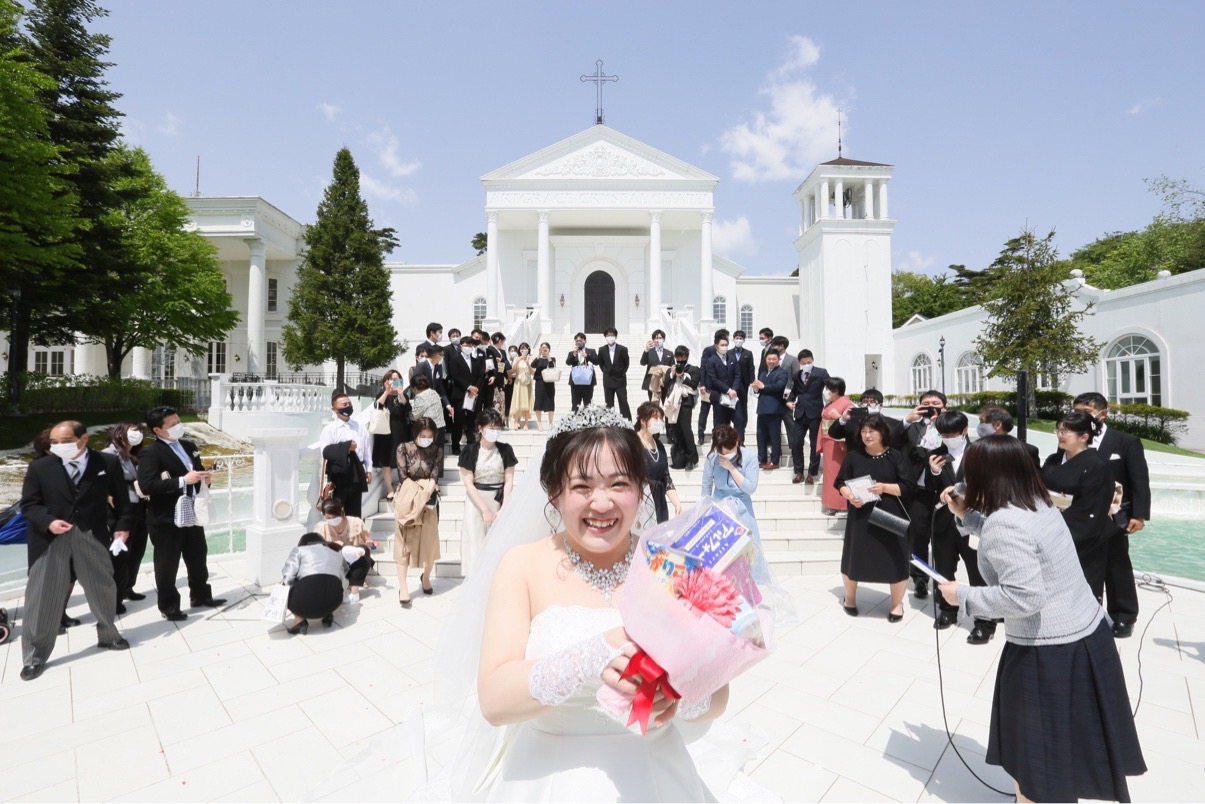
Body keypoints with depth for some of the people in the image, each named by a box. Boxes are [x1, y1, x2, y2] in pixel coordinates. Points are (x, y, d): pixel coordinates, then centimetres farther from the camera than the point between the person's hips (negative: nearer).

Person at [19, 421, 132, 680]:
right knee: (42, 598, 4)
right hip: (50, 540, 0)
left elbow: (121, 498, 5)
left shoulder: (108, 463, -3)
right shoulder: (39, 467, -3)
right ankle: (35, 656, 21)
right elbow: (28, 504, 1)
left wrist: (122, 525, -3)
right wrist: (48, 522, -18)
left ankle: (108, 635, 34)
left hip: (92, 537, 0)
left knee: (103, 590, 12)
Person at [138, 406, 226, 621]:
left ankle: (201, 596, 35)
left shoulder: (189, 446, 9)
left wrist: (204, 479, -1)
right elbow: (146, 485, -25)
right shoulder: (150, 452, -15)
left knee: (198, 558, 19)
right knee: (167, 565, 8)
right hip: (166, 519, -7)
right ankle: (168, 606, 25)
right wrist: (182, 481, -28)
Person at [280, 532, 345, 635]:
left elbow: (288, 575, 5)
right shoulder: (336, 554, 31)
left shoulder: (298, 550, 21)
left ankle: (299, 620, 8)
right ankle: (328, 614, 16)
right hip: (335, 597, 4)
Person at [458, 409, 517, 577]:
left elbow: (509, 480, -2)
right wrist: (484, 509, -12)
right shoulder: (470, 451, -5)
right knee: (476, 543, 3)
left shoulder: (505, 450, -1)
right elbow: (468, 483, -8)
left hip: (499, 501, 1)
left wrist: (504, 508, -10)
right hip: (477, 502, -1)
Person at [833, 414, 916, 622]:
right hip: (860, 516, 2)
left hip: (890, 517, -1)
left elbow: (909, 486, -6)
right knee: (854, 556, 8)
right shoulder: (854, 456, 2)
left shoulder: (897, 456, -3)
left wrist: (885, 487, -20)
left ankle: (896, 603, 26)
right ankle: (849, 597, 29)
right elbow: (840, 482, 5)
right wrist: (849, 495, -14)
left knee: (894, 559, 3)